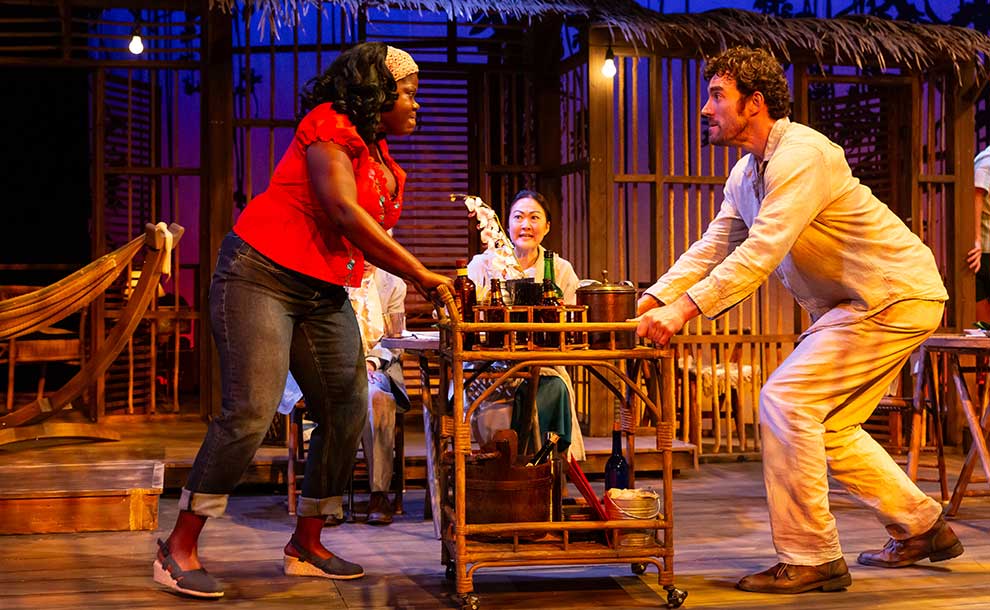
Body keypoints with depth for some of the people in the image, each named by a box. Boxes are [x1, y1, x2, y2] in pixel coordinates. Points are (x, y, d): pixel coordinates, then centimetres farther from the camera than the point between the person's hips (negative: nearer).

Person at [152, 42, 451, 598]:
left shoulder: (378, 155, 16)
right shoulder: (330, 128, -11)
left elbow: (370, 235, 12)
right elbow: (344, 212, -23)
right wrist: (420, 274, -22)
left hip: (325, 296, 9)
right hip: (262, 275, -9)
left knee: (347, 416, 4)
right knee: (251, 411, -17)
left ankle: (306, 545, 16)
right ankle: (180, 548, -8)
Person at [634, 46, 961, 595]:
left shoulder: (801, 155, -22)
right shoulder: (744, 175, 10)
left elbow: (762, 250, -31)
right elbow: (711, 249, 7)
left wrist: (684, 308, -36)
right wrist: (651, 300, -8)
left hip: (897, 297, -10)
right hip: (857, 302, 10)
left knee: (786, 399, -16)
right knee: (827, 424, 14)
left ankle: (809, 558, -10)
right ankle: (920, 528, 27)